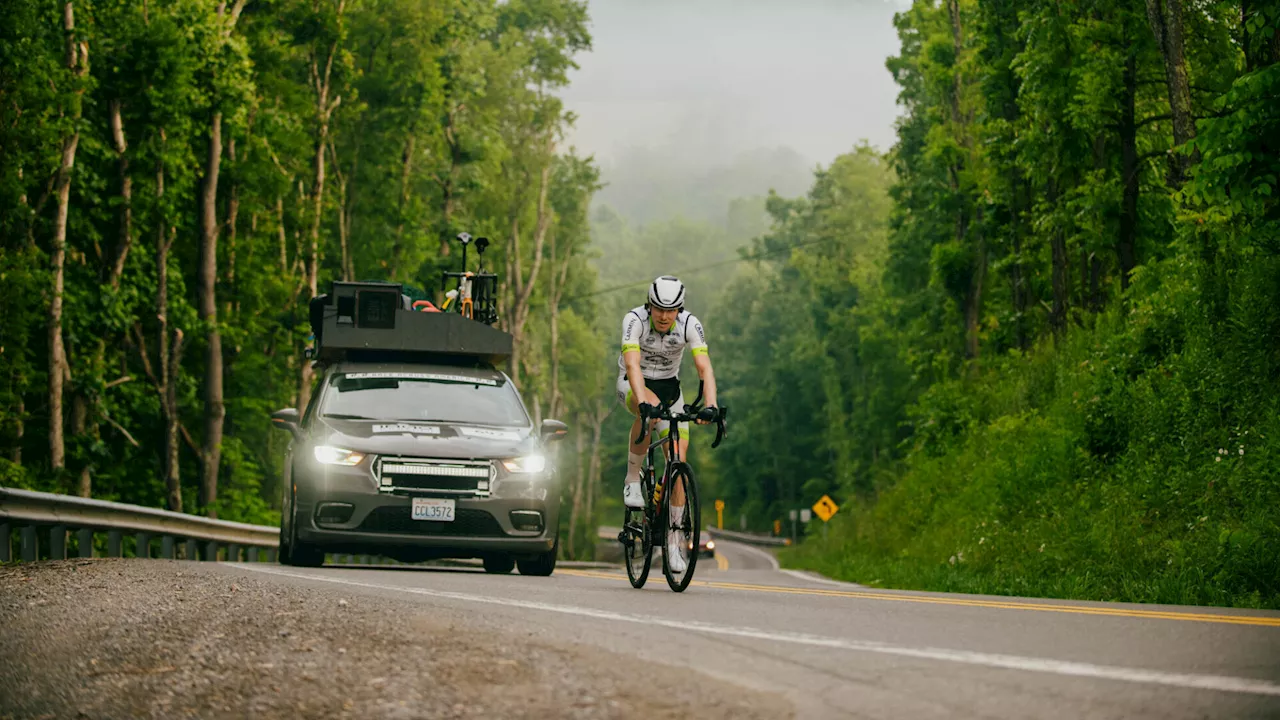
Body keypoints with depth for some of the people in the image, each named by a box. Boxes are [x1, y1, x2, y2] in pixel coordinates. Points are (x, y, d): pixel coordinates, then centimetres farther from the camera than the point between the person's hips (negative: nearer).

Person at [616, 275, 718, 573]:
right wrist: (643, 402, -53)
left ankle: (673, 541, -1)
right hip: (633, 385, -2)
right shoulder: (635, 320, -26)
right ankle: (632, 480, -21)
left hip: (669, 387, 2)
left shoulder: (690, 325, -21)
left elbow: (705, 369, -28)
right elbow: (633, 365, -38)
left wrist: (710, 406, -44)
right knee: (651, 409, -39)